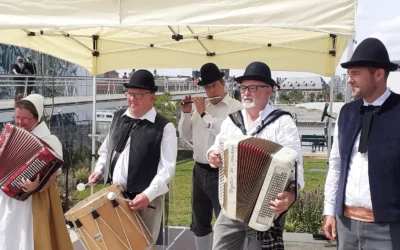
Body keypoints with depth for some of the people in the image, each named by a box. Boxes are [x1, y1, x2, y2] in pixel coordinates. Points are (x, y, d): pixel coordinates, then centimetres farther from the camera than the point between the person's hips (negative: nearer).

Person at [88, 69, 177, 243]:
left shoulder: (164, 127, -10)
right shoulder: (118, 118, 9)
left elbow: (167, 168, -15)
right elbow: (106, 151, 21)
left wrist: (148, 195, -25)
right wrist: (99, 170, 4)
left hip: (145, 200, -5)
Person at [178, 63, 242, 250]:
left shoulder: (236, 108, -7)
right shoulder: (201, 106, 11)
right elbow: (186, 136, 13)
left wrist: (204, 114, -17)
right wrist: (186, 113, -1)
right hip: (199, 171, 6)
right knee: (199, 223, 18)